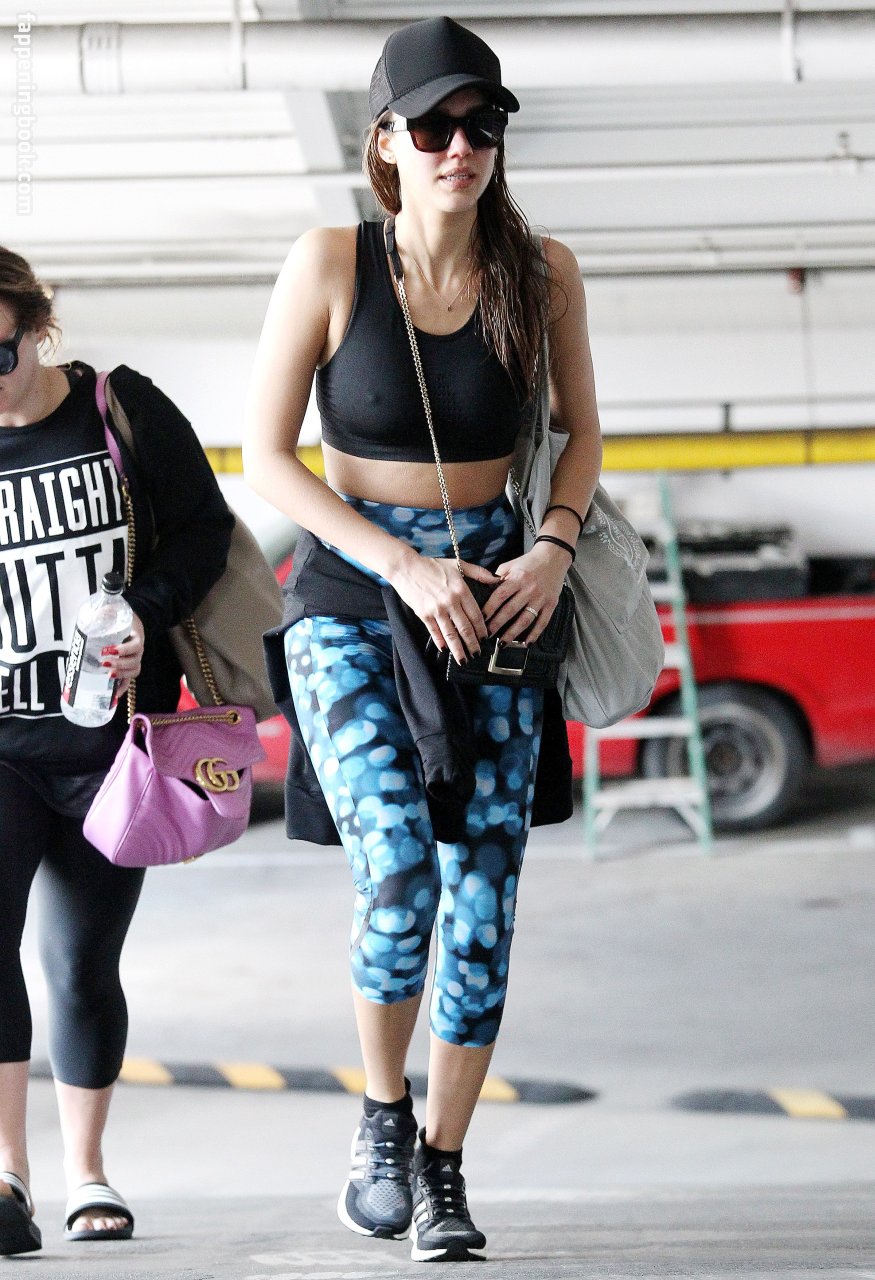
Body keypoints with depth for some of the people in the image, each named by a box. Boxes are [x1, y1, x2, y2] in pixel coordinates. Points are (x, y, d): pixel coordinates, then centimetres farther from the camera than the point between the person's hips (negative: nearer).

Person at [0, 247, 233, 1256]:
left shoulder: (126, 412, -4)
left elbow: (204, 527, 2)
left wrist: (147, 614, -13)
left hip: (111, 741, 0)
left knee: (81, 963, 7)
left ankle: (84, 1170, 25)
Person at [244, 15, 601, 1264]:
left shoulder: (542, 272, -1)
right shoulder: (331, 265, -8)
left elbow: (582, 435, 12)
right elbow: (266, 454, -7)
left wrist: (554, 545, -8)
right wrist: (406, 567, -15)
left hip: (492, 602, 3)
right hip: (352, 599, -3)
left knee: (483, 901, -2)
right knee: (399, 876, -19)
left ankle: (442, 1172, 13)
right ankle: (383, 1112, 7)